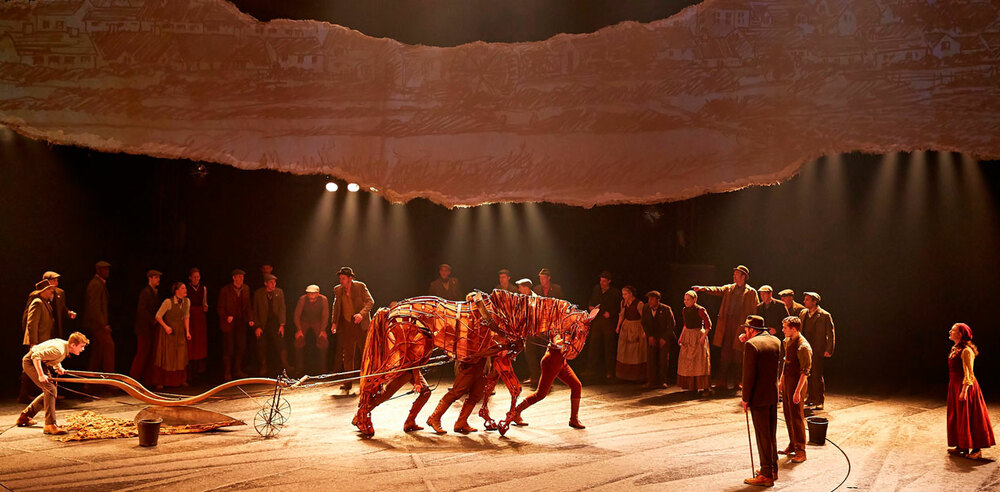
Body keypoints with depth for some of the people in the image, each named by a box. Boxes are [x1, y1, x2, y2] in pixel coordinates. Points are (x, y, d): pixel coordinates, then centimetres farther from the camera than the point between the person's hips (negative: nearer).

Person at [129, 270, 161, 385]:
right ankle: (134, 376, 5)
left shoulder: (155, 292, 14)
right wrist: (153, 320, -15)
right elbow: (142, 309, -20)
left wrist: (156, 320, 4)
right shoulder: (145, 292, -13)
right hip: (144, 328, -8)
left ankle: (147, 379, 15)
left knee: (151, 353, 9)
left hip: (153, 327, 8)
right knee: (143, 353, -5)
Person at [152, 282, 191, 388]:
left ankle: (181, 380, 18)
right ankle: (160, 382, 10)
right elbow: (158, 316, -13)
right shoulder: (168, 302, -20)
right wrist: (166, 327, -23)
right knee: (165, 356, 0)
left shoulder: (187, 301, -3)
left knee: (181, 355, 6)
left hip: (180, 332, 5)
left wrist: (187, 331, 1)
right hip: (168, 331, -5)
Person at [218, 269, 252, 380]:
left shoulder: (246, 289, 6)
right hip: (229, 324, -4)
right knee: (228, 349, 0)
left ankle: (237, 370, 21)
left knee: (240, 348, 8)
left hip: (241, 323, 5)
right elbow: (220, 308, -6)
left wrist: (249, 319, 3)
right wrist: (226, 317, -22)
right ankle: (227, 373, 10)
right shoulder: (225, 290, -8)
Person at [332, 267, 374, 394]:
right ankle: (347, 384, 10)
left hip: (361, 325, -3)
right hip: (346, 325, 4)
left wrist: (361, 314, -23)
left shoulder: (360, 286, -5)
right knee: (347, 355, 5)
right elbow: (336, 307, 18)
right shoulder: (338, 290, 7)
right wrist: (334, 322, 8)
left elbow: (370, 302, -8)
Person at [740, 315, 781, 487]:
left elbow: (749, 374, -19)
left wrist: (746, 399, -10)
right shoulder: (775, 341, 7)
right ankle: (773, 469, 28)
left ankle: (766, 475, 3)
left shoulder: (751, 344, -17)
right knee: (771, 433, 18)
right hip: (774, 395, 8)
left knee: (763, 436, -2)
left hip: (759, 397, -8)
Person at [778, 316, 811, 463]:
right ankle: (792, 445, 30)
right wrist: (781, 380, 18)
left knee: (797, 416, -2)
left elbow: (805, 372, -22)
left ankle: (801, 451, 7)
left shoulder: (803, 347, -22)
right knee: (788, 414, 16)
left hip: (797, 383, -9)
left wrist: (798, 391, -23)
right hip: (787, 381, 9)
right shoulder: (787, 341, 6)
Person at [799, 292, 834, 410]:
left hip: (817, 351, -6)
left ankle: (819, 401, 6)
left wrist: (829, 350, -11)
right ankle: (811, 398, 22)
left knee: (817, 376, -4)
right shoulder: (803, 313, 11)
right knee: (808, 375, 10)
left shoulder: (824, 315, -8)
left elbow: (831, 333, -6)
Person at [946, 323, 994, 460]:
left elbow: (968, 373, -20)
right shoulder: (955, 349, 10)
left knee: (968, 417, -4)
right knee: (957, 416, 13)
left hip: (964, 386, -9)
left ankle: (976, 449, 4)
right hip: (954, 386, 9)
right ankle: (961, 446, 21)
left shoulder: (966, 351, -18)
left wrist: (964, 391, -22)